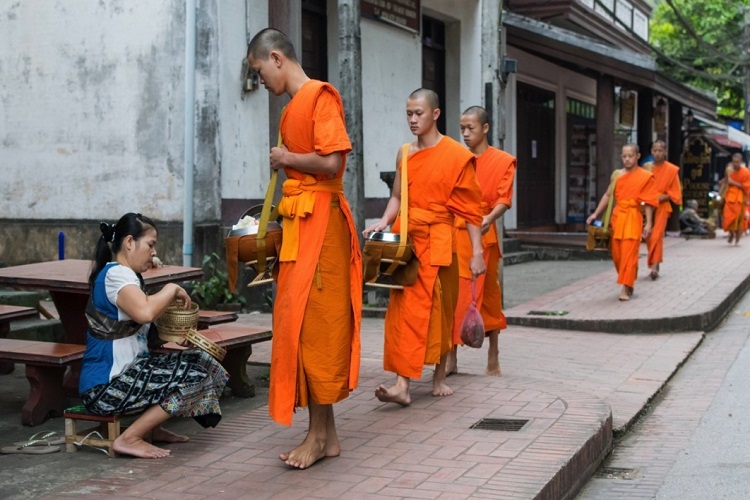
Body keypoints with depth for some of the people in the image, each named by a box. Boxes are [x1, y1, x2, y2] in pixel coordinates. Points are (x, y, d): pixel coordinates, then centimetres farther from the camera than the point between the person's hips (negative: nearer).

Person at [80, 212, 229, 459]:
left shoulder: (123, 274, 18)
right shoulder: (116, 273, -15)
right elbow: (145, 312, -34)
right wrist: (172, 290, -16)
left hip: (118, 376, 10)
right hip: (104, 388, -10)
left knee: (198, 361, 12)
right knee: (194, 375, -15)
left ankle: (152, 427, 14)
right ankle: (129, 439, -10)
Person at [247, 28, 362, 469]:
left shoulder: (320, 96, -9)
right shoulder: (293, 106, 17)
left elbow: (331, 162, -19)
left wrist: (286, 158, -5)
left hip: (320, 221, -9)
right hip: (299, 222, 9)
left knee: (313, 322, -6)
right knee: (301, 322, 8)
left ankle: (320, 433, 3)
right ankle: (326, 434, 14)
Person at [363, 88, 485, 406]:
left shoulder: (456, 155, -3)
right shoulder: (404, 154, 10)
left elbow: (469, 209, -4)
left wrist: (476, 252, -8)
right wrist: (384, 222, -4)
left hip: (437, 241, -3)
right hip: (405, 239, 3)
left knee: (440, 309, 4)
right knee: (404, 308, -4)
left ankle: (439, 377, 19)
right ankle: (402, 385, -9)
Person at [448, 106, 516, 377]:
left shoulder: (503, 161, 2)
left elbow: (503, 199, -6)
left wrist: (489, 218, -25)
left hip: (483, 235, -2)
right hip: (455, 233, 2)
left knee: (488, 294, 6)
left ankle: (493, 358, 16)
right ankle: (451, 358, 2)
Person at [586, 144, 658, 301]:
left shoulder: (646, 176, -2)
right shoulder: (617, 174, 11)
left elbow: (648, 202, -3)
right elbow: (608, 195, 15)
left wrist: (648, 223, -8)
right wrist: (595, 214, 9)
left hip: (633, 217, -5)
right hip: (617, 216, 5)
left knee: (629, 254, -8)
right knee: (616, 253, 7)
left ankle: (626, 288, -6)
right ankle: (628, 284, 23)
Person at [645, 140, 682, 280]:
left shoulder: (672, 170, -3)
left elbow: (675, 193, 0)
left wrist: (662, 197, -15)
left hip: (662, 207, -3)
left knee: (657, 236, -15)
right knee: (648, 237, 5)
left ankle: (655, 265, -19)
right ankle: (654, 265, 17)